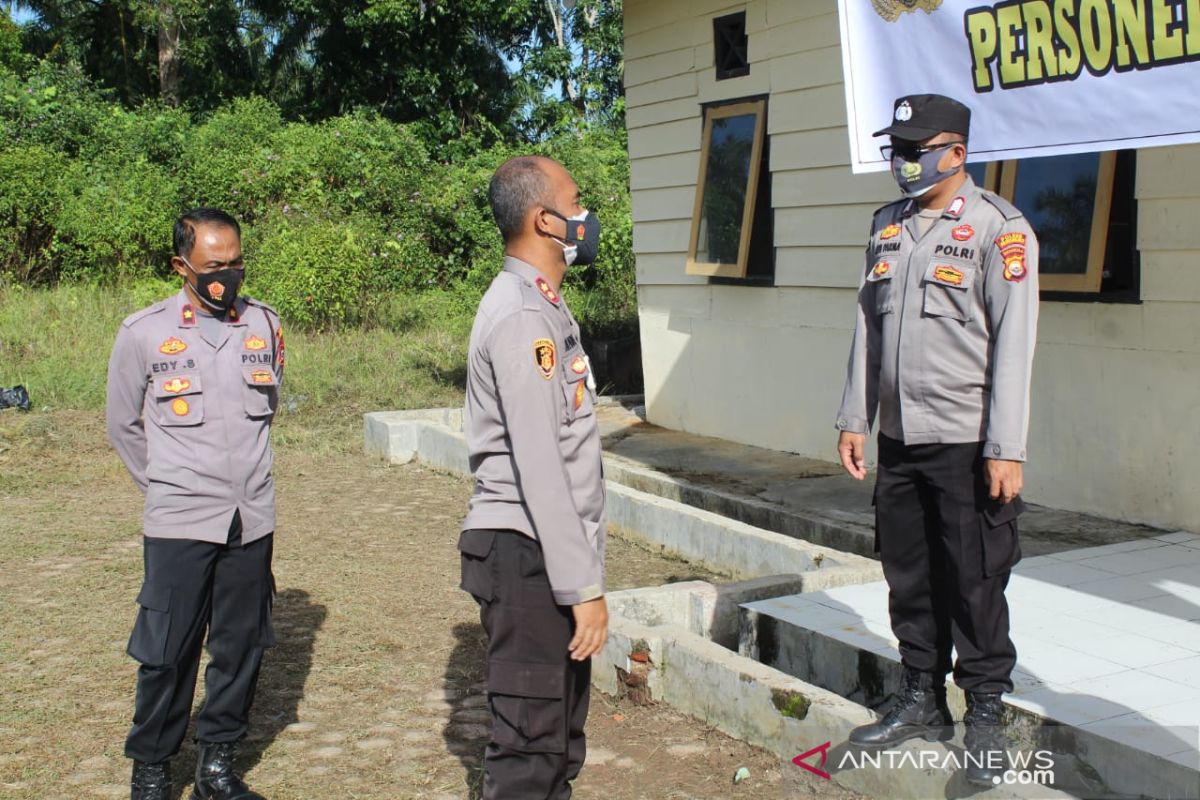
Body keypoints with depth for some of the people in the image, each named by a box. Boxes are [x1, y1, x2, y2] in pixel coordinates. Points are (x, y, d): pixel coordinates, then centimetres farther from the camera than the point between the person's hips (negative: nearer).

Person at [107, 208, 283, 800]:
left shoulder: (265, 325, 5)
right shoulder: (144, 333, -4)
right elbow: (123, 424, 7)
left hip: (252, 520, 3)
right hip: (179, 525, -3)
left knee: (242, 645, 8)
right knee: (167, 651, 0)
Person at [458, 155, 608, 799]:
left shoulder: (540, 304, 15)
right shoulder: (522, 317, -17)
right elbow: (539, 468, -21)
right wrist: (583, 584, -20)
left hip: (547, 552, 10)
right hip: (528, 554, -10)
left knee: (559, 734, 18)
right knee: (530, 746, -2)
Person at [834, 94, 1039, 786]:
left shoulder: (999, 228, -8)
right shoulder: (888, 227, 12)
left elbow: (1014, 344, -13)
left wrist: (1006, 449, -16)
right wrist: (855, 420, 13)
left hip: (966, 442, -6)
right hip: (900, 441, 6)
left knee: (975, 584, 2)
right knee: (910, 578, 14)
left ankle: (986, 714, 18)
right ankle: (923, 701, 29)